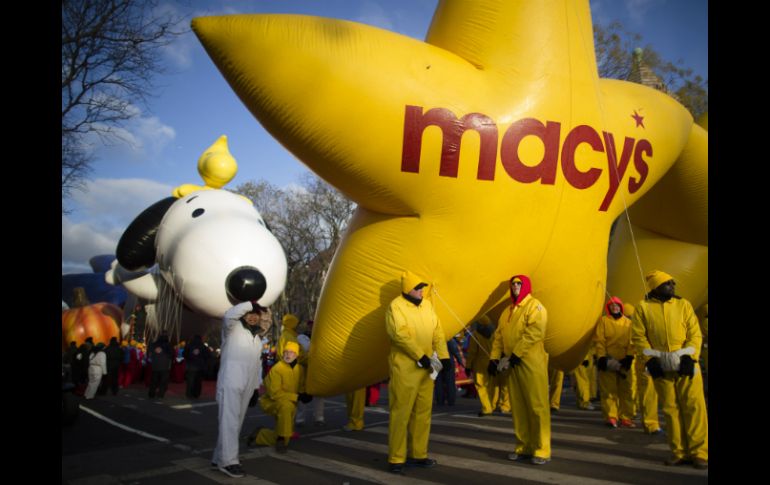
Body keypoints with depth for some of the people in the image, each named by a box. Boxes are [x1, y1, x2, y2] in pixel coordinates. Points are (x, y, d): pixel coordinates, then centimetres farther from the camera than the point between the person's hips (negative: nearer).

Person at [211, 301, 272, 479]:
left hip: (247, 387, 7)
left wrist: (257, 385, 18)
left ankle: (219, 458, 15)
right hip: (230, 383, -7)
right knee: (229, 421, -11)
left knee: (235, 422, 8)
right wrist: (250, 303, -22)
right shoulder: (234, 328, -2)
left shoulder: (258, 337, 18)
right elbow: (229, 315, -27)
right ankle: (228, 461, -10)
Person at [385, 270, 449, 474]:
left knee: (423, 412, 13)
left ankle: (418, 454, 24)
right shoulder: (396, 306, -10)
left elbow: (437, 331, 8)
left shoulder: (427, 305, 12)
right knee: (401, 413, -3)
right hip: (404, 369, -7)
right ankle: (396, 459, 5)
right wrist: (421, 356, -21)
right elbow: (399, 334, -20)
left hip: (426, 368, 7)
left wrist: (443, 356, -3)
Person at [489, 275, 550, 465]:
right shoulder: (507, 312, 18)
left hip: (531, 363, -7)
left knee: (537, 406, -4)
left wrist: (517, 353, -20)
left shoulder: (535, 306, -4)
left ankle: (542, 450, 2)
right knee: (518, 407, 10)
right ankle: (523, 447, 19)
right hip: (512, 364, 7)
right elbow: (498, 336, 16)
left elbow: (534, 332, -18)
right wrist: (494, 358, 4)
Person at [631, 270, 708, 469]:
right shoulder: (643, 307, 4)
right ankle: (679, 452, 14)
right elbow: (638, 336, 1)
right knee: (670, 409, 5)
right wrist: (650, 359, -8)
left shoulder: (684, 304, 8)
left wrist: (690, 357, -9)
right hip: (661, 366, 0)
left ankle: (698, 453, 4)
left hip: (685, 363, 0)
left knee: (694, 406, -4)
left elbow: (695, 334, 3)